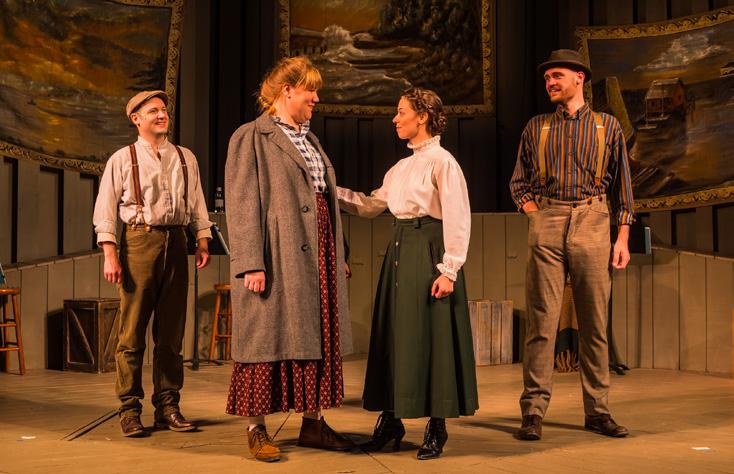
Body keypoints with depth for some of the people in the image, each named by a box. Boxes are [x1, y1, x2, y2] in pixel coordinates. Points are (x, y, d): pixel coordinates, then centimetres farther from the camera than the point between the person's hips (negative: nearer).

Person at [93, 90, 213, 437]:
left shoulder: (185, 158, 16)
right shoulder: (122, 160, 5)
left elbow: (197, 204, 17)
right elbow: (105, 210, 0)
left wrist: (203, 241, 4)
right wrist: (110, 254, -9)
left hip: (175, 242, 3)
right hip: (138, 241, -3)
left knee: (171, 331, 6)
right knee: (132, 331, -3)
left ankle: (168, 407, 13)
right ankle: (129, 410, 6)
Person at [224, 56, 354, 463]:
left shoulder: (310, 140, 20)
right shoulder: (251, 138, -3)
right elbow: (242, 205, -10)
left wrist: (340, 255, 16)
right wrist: (251, 264, -18)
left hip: (319, 256, 7)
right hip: (278, 259, -7)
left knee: (319, 340, 9)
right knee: (268, 340, -2)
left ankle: (313, 424, 19)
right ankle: (257, 430, 8)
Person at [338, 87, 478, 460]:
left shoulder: (442, 162, -8)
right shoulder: (401, 167, 16)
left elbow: (458, 219, -12)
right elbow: (370, 205, 19)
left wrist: (448, 270, -17)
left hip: (428, 253, -8)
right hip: (399, 251, 8)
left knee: (430, 338, -2)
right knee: (393, 335, 9)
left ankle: (436, 429, 9)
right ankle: (391, 421, 19)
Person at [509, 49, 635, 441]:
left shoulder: (607, 126, 12)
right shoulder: (536, 127, 14)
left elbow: (622, 186, 11)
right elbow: (518, 183, 16)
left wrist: (622, 237, 4)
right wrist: (535, 213, -2)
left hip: (593, 222, 0)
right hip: (546, 223, 0)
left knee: (595, 323, 2)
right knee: (542, 321, -5)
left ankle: (597, 411, 10)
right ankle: (533, 411, -2)